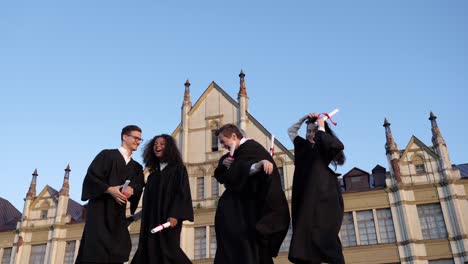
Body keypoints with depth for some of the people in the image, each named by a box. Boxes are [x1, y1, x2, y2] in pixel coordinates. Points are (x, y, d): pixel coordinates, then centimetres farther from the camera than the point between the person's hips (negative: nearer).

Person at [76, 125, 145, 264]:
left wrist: (132, 190, -16)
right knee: (97, 252, -12)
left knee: (118, 249, -3)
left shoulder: (136, 167, 17)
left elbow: (138, 188, 6)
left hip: (118, 213, 5)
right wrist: (109, 189, -20)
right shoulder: (107, 155, 1)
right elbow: (90, 176, -8)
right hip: (100, 208, -5)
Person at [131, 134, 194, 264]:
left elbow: (182, 193, -10)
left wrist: (175, 215, -22)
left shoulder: (178, 168, 1)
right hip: (151, 220, 6)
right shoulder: (153, 173, 18)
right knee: (150, 253, 0)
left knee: (167, 250, -11)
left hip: (168, 217, -6)